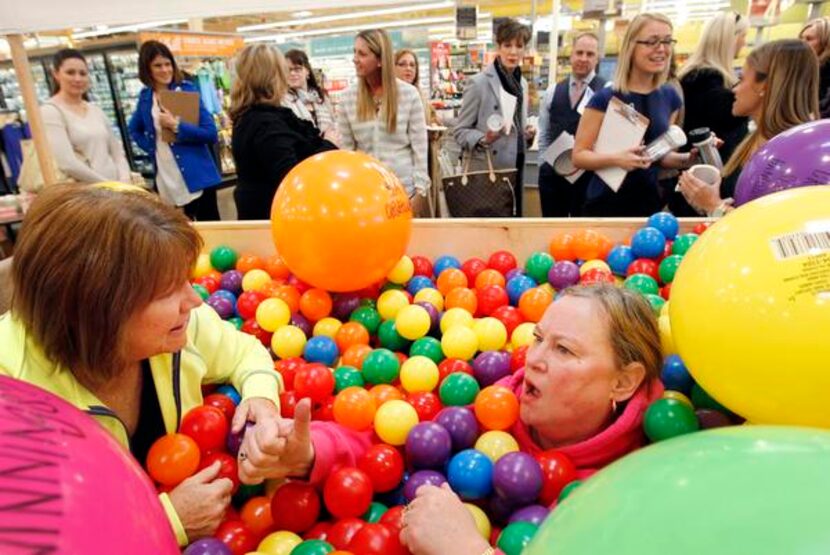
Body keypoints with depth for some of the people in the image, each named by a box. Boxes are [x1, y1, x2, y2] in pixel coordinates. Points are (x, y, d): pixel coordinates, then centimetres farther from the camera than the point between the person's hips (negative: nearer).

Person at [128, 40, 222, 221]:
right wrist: (151, 149, 8)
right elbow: (134, 129, 24)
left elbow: (211, 134, -13)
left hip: (197, 177, -4)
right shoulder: (145, 96, 7)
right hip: (166, 181, 5)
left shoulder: (187, 89, -5)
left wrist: (176, 126, -19)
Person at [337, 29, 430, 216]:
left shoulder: (409, 94, -5)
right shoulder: (347, 98, 1)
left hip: (405, 188, -1)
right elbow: (345, 149, 5)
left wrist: (420, 191, -6)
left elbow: (420, 147, -3)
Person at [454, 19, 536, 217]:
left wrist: (527, 134, 0)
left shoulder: (522, 83, 10)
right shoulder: (479, 83, -10)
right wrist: (483, 138, -26)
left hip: (515, 169, 7)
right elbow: (459, 130, -9)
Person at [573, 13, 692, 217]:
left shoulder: (670, 96, 5)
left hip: (650, 204, 5)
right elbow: (579, 155, -13)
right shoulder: (605, 98, -12)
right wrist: (616, 158, -29)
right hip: (606, 204, -5)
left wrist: (688, 159, -4)